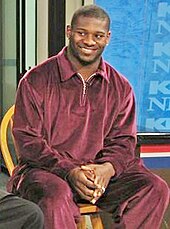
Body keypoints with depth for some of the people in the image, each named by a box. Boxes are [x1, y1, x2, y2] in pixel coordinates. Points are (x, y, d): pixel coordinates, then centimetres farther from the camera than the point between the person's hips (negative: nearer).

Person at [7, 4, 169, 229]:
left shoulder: (120, 87, 8)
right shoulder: (36, 80, -3)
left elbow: (123, 140, 9)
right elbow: (28, 141, -7)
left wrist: (108, 168, -15)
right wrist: (69, 172, -21)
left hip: (102, 171, 4)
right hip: (46, 170, -3)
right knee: (56, 194, -37)